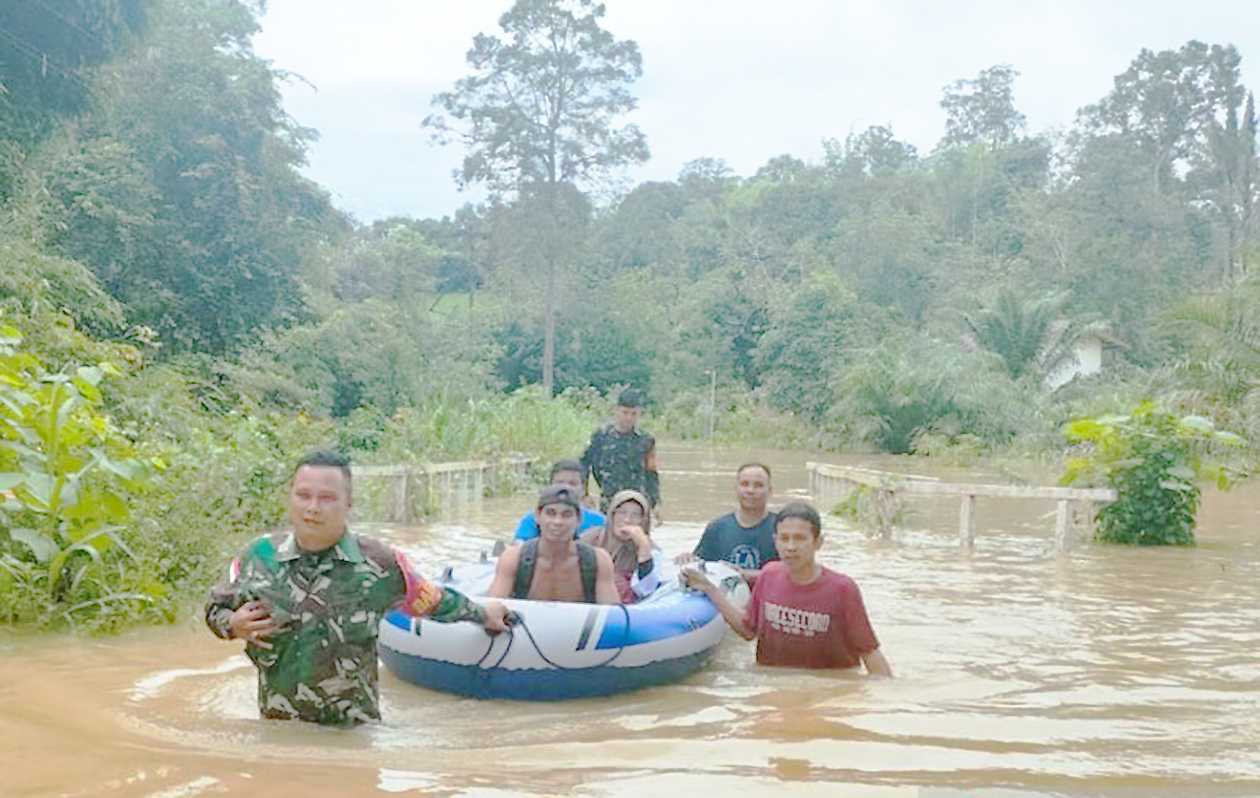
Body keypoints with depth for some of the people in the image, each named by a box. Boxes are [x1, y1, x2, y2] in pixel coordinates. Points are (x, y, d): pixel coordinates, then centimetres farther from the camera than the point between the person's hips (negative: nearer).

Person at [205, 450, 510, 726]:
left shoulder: (379, 564, -8)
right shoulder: (259, 557, -3)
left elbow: (433, 601, 8)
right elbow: (215, 608, 12)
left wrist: (482, 614, 19)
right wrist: (234, 625, -9)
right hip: (277, 723, 1)